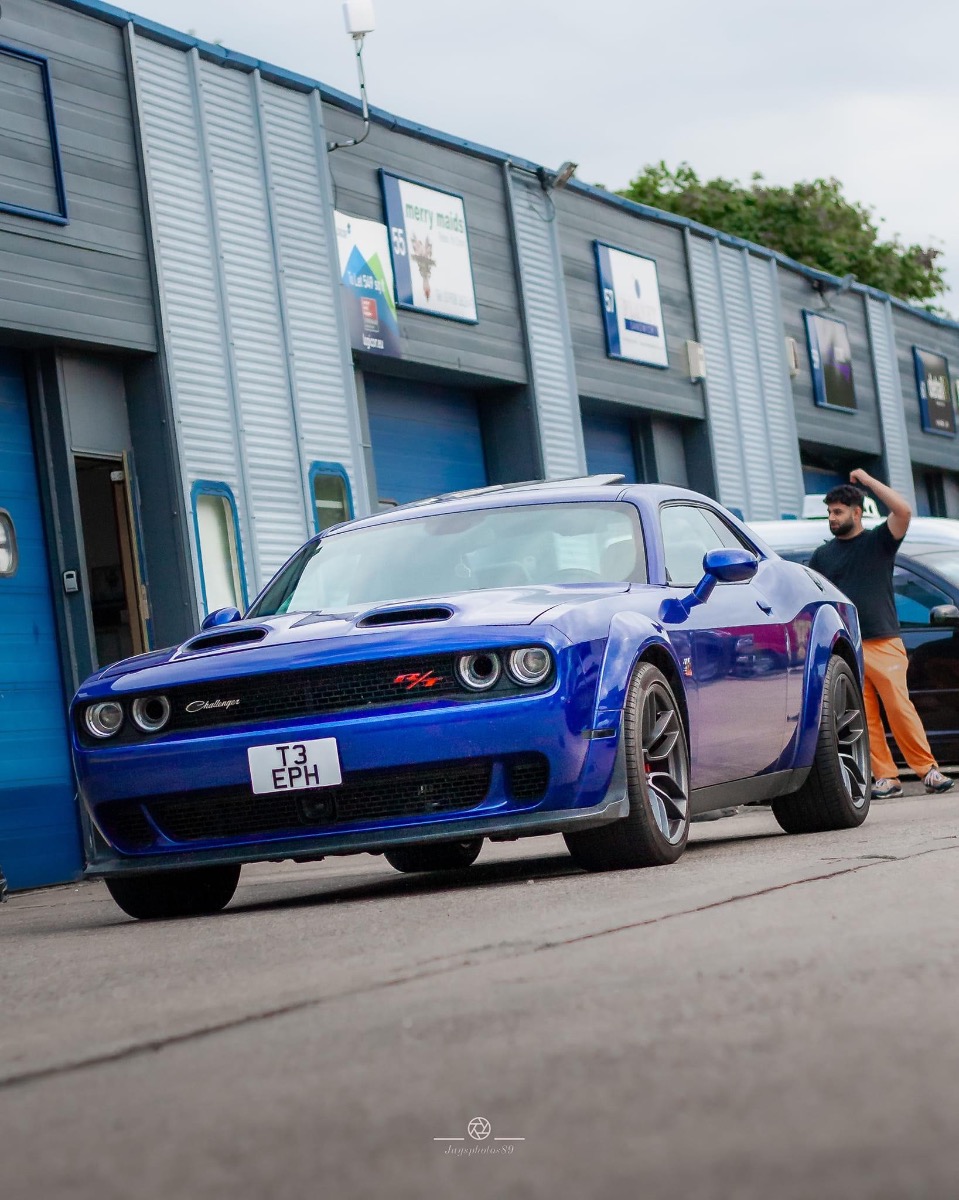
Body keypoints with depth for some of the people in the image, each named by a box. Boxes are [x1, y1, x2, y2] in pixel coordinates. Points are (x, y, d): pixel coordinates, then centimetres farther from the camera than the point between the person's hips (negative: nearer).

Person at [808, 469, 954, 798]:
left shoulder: (879, 541, 7)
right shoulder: (822, 555, 16)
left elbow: (903, 511, -10)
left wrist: (867, 480, -6)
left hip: (883, 644, -3)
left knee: (900, 708, -11)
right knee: (864, 718, -2)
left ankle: (928, 770, -5)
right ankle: (885, 777, 0)